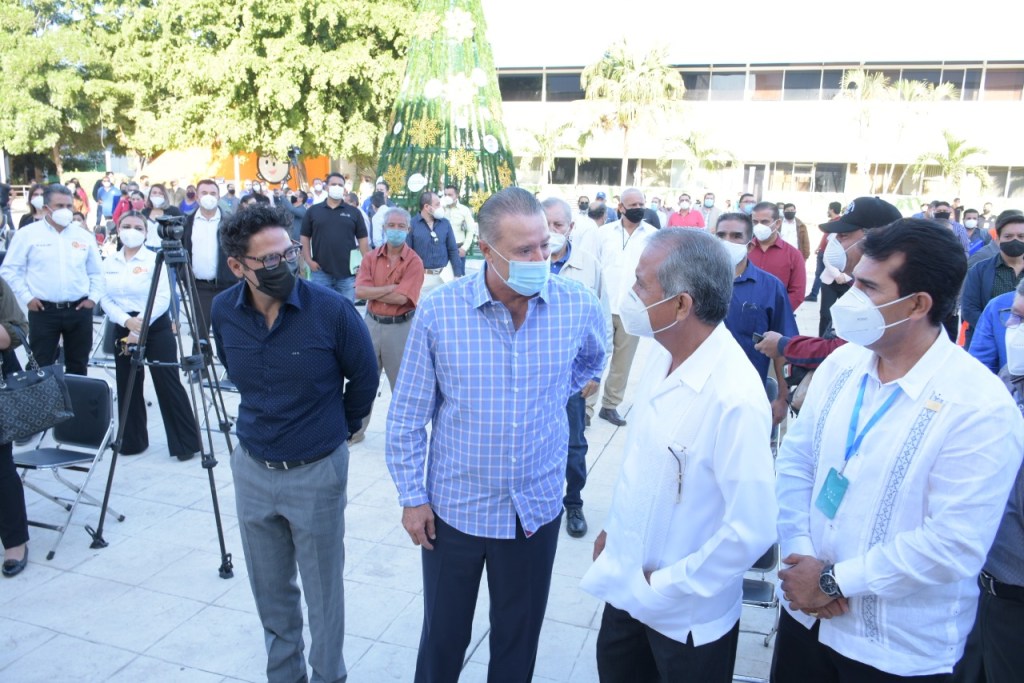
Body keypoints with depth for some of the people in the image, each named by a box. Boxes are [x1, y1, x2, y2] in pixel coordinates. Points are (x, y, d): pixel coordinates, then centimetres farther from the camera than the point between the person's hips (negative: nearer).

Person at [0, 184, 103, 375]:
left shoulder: (84, 236, 9)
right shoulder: (27, 234, 0)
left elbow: (96, 272, 16)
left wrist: (93, 297, 4)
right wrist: (26, 297, -6)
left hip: (79, 310, 3)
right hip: (43, 310, -2)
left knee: (78, 365, 11)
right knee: (42, 366, 1)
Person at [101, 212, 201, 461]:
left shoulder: (155, 259, -5)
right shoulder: (109, 263, 9)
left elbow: (163, 298, -13)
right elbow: (105, 299, 3)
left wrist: (140, 326, -18)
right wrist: (127, 321, -14)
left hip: (156, 327, -5)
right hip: (123, 328, 5)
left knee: (168, 383, -6)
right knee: (127, 385, 10)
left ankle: (186, 442, 1)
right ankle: (132, 441, 24)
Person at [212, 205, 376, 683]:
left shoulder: (331, 310, -20)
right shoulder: (224, 311, -7)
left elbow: (364, 377, -3)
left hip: (316, 470, -4)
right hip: (251, 468, 4)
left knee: (322, 591, 11)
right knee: (270, 590, 19)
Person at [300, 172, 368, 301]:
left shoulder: (354, 212, 6)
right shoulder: (313, 211, 6)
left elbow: (362, 238, 5)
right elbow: (305, 237, 8)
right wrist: (308, 260, -2)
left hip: (347, 272, 0)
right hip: (321, 272, 0)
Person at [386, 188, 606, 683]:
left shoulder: (579, 306, -11)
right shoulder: (438, 312, -15)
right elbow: (407, 415, -5)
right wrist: (411, 497, -3)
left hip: (537, 508, 1)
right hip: (453, 508, -1)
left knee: (519, 638, 20)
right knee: (443, 636, 18)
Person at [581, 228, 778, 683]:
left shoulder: (734, 398, -30)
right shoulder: (663, 355, -6)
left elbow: (751, 531, -27)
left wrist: (667, 586, -17)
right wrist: (613, 528, 12)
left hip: (686, 616, -6)